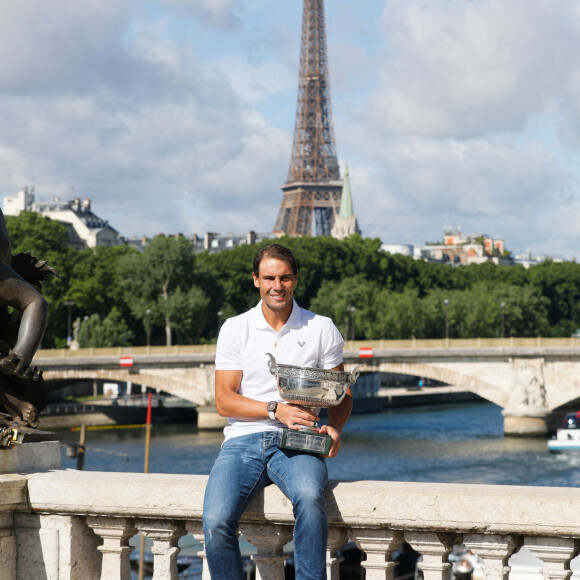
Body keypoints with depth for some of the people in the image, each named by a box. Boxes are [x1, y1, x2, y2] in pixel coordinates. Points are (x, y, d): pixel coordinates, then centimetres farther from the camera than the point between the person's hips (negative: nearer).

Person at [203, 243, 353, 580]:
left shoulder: (322, 329, 11)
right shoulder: (235, 329, 10)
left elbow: (341, 394, 14)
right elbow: (224, 400, 4)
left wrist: (335, 428, -9)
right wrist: (276, 410, -12)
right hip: (244, 439, 1)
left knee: (310, 498, -36)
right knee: (216, 521, -27)